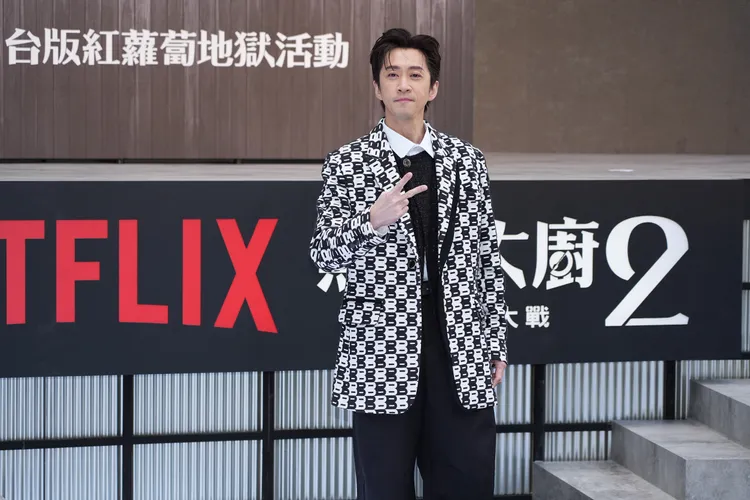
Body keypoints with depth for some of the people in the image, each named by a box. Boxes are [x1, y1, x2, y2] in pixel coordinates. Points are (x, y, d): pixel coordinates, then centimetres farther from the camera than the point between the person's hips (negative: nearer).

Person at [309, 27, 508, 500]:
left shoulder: (467, 159, 9)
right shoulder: (347, 163, 1)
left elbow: (488, 257, 12)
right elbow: (323, 254, -2)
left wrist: (496, 344, 9)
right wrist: (371, 221, -20)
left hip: (462, 354, 2)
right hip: (381, 355, -2)